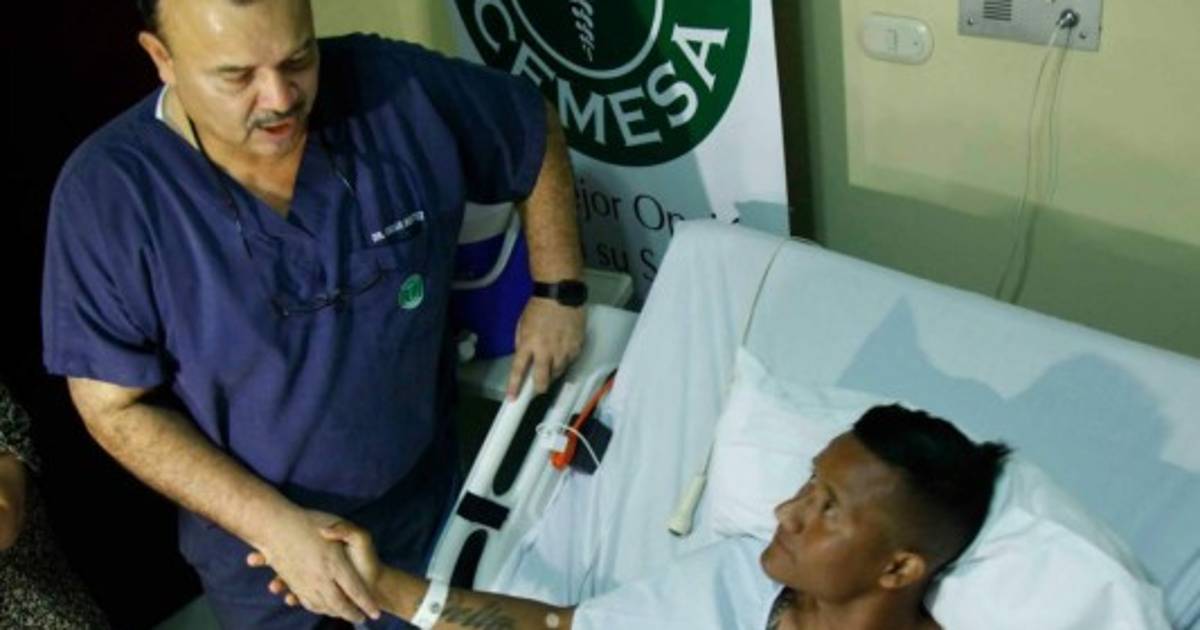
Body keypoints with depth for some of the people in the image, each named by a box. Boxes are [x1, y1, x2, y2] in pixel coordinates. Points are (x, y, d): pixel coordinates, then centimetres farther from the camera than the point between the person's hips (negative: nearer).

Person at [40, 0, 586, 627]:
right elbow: (116, 407, -17)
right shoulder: (105, 192, -24)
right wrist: (275, 525, -25)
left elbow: (536, 130, -1)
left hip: (426, 495, 3)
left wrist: (558, 290, -6)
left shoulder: (396, 92, -20)